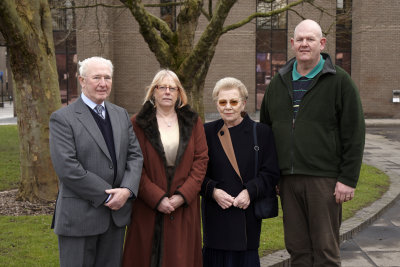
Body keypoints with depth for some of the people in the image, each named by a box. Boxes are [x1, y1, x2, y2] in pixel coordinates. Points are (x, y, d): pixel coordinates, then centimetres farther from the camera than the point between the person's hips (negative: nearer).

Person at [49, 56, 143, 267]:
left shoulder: (121, 115, 12)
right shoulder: (62, 119, -8)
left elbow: (135, 155, 8)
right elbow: (67, 168, -17)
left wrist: (127, 190, -10)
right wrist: (107, 196, -16)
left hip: (117, 213, 6)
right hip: (79, 216, -5)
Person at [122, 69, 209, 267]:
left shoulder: (193, 123, 8)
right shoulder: (138, 124, 0)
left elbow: (201, 160, 1)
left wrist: (183, 195, -10)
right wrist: (157, 198, -14)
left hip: (184, 207, 2)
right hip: (148, 208, -1)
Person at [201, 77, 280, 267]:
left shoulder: (261, 132, 4)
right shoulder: (207, 132, 8)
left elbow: (271, 173, 0)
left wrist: (250, 192, -15)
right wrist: (213, 191, -12)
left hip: (248, 214, -1)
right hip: (216, 214, 1)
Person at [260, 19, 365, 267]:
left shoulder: (339, 81, -1)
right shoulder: (279, 83, 13)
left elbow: (354, 134, -5)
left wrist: (348, 179, -11)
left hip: (324, 179, -4)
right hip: (288, 180, 5)